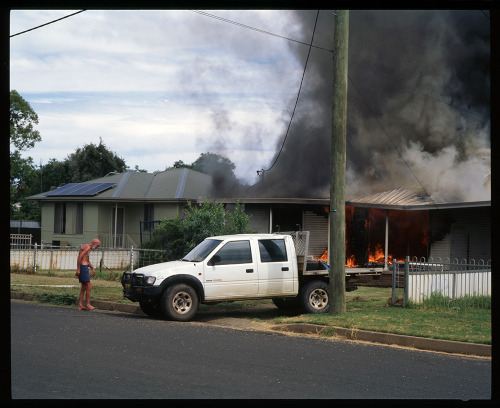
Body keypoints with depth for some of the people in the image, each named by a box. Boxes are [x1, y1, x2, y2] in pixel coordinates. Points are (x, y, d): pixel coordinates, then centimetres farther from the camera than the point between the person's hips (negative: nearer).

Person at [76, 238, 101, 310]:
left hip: (84, 267, 10)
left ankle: (80, 305, 8)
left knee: (84, 287, 10)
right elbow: (79, 257, -23)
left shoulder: (88, 248, 20)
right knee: (89, 286, -8)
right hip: (83, 267, -10)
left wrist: (92, 268, 31)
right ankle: (87, 305, -7)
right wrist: (78, 269, -24)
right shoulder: (87, 247, -13)